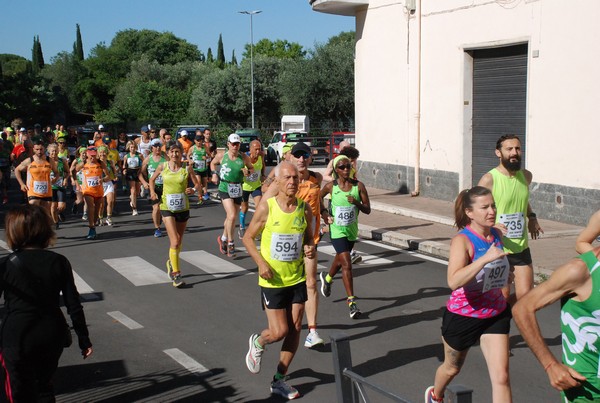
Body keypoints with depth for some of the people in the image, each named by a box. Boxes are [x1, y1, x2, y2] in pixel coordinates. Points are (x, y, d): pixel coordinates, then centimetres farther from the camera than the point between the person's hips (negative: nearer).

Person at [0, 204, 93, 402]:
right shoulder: (59, 262, -5)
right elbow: (74, 305, -4)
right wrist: (84, 339, 5)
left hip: (17, 339, -3)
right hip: (52, 336, 3)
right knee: (44, 387, 23)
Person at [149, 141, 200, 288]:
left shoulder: (187, 168, -5)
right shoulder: (162, 167, -2)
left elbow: (197, 184, 1)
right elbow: (152, 179, 15)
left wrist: (193, 190, -20)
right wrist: (152, 192, -1)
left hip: (183, 208, 2)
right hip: (167, 208, -2)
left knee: (178, 242, 16)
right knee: (175, 241, -13)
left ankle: (171, 262, 45)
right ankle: (176, 275, -5)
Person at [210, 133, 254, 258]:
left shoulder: (244, 157, -1)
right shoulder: (221, 156, -3)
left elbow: (252, 168, 13)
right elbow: (213, 163, 17)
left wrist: (248, 171, -8)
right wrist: (214, 174, 2)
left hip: (238, 190, 3)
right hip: (225, 189, -3)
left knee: (232, 217, 14)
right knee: (232, 216, -18)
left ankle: (223, 239, 37)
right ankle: (230, 244, -7)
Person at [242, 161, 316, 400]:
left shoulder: (304, 209, -1)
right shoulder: (266, 208, -12)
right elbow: (248, 237, -4)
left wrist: (310, 248, -10)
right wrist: (261, 262, -17)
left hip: (297, 278, 4)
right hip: (272, 280, -4)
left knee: (295, 329, 5)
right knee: (279, 331, -5)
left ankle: (279, 381, 20)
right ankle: (257, 343, 32)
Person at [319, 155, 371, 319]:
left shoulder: (358, 186, -7)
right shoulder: (331, 186, -10)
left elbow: (368, 210, -5)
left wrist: (357, 203, -23)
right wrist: (323, 213, -3)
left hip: (352, 230, 4)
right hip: (337, 230, -4)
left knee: (340, 259, 25)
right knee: (347, 264, -14)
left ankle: (327, 279, 56)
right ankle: (351, 301, -8)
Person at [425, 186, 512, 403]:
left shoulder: (497, 234, -3)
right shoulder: (462, 240, -23)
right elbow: (453, 281, -40)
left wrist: (505, 274, 6)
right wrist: (485, 258, -44)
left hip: (495, 314, 4)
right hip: (462, 316, -4)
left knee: (501, 377, -6)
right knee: (452, 367, 21)